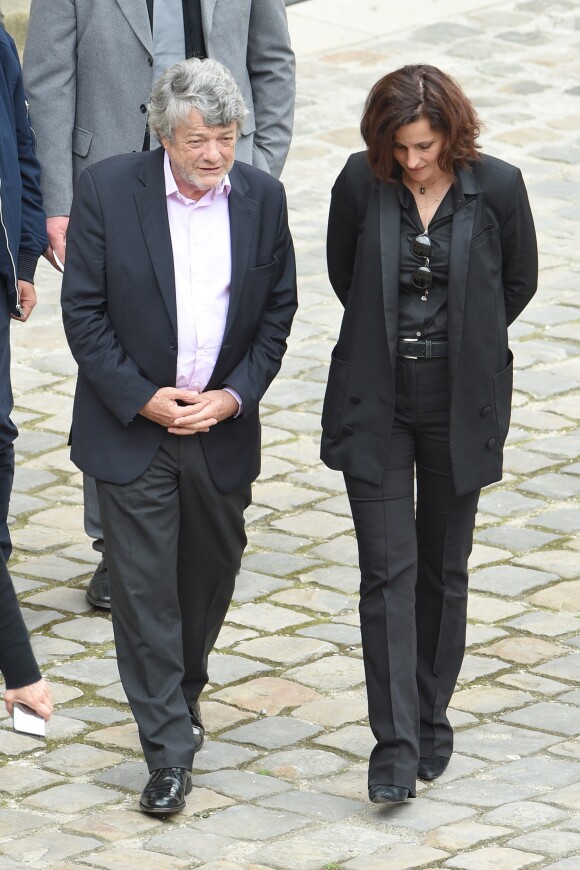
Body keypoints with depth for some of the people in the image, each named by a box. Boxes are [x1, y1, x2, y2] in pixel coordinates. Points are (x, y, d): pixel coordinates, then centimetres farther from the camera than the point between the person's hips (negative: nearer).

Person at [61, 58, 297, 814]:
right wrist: (141, 398, -14)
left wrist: (235, 395, -8)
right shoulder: (107, 190, -11)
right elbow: (83, 311, -8)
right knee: (143, 583, -5)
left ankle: (182, 687, 42)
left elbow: (277, 311, 5)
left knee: (211, 571, 16)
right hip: (132, 426, -3)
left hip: (223, 425, 3)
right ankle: (168, 750, -1)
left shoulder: (262, 198, -2)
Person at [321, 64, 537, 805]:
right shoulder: (361, 183, -9)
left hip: (459, 403, 0)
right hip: (375, 403, 0)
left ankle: (432, 720, 27)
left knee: (443, 569, 11)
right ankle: (396, 743, -7)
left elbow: (519, 281, 6)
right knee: (388, 569, -6)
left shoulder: (496, 188, -10)